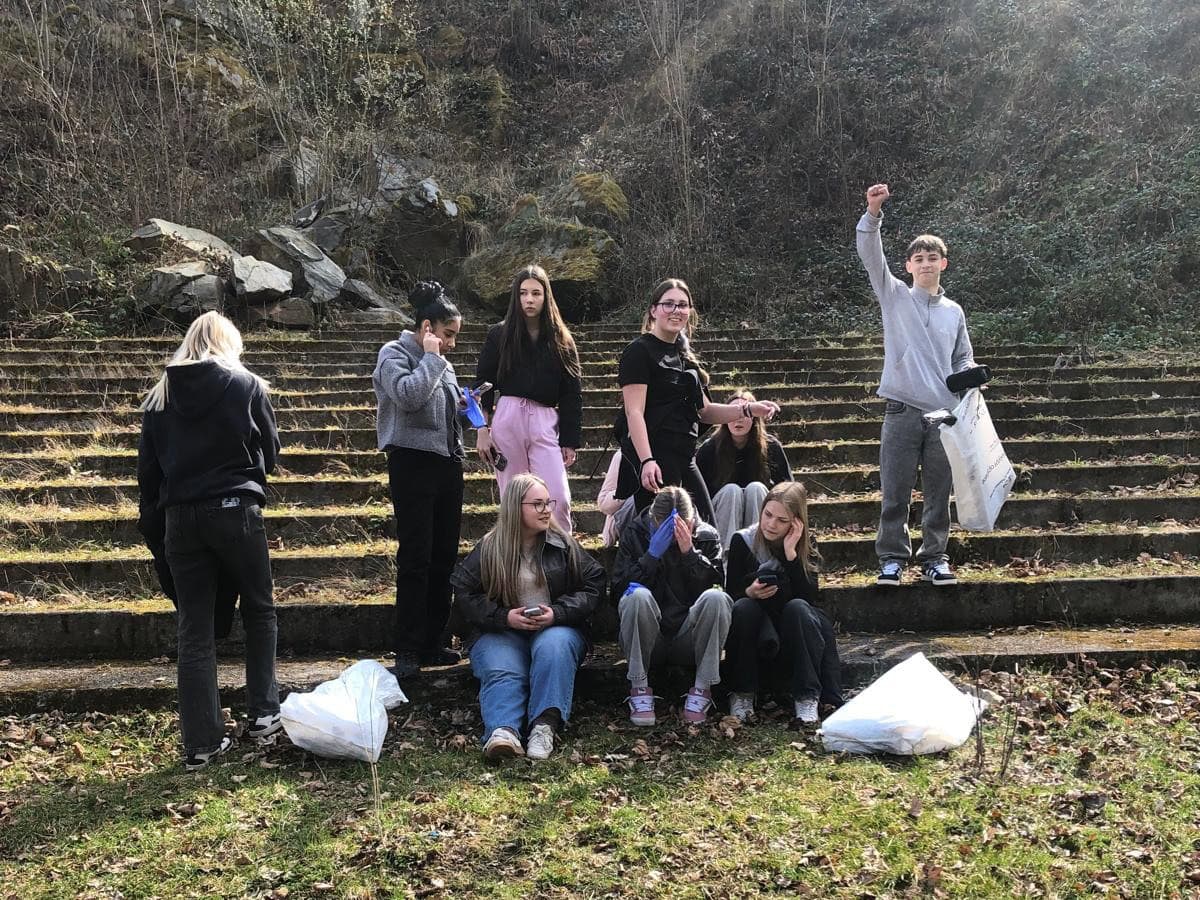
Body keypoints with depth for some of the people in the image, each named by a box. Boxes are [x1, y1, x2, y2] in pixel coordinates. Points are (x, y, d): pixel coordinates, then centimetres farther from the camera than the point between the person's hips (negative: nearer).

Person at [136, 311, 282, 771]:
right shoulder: (247, 385, -1)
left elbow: (147, 464, 8)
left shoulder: (160, 394, 8)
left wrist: (153, 508, 16)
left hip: (181, 518, 3)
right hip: (235, 510, -3)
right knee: (259, 611, 15)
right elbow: (270, 450, 6)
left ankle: (202, 742, 8)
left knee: (194, 628, 6)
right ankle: (264, 713, 15)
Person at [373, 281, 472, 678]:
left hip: (447, 463, 8)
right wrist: (431, 358, -12)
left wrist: (466, 404, 8)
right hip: (414, 463, -8)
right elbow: (408, 395, -24)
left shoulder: (440, 362, 17)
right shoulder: (395, 354, -4)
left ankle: (433, 644, 18)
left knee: (444, 557, 9)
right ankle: (408, 651, -1)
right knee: (415, 559, -7)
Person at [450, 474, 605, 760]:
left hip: (556, 627, 1)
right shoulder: (489, 548, 3)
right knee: (501, 671, -32)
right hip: (500, 631, 0)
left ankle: (545, 725, -43)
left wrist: (557, 613, -12)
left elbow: (593, 584, 3)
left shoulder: (564, 544, 7)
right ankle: (503, 731, -52)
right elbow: (464, 594, 1)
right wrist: (505, 617, -14)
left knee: (554, 646, -35)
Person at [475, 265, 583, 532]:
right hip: (507, 419, 0)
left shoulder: (561, 340, 8)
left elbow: (572, 394, 8)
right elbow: (483, 384, 6)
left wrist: (570, 441, 3)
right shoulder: (499, 335, 7)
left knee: (558, 499, -10)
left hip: (546, 423, 0)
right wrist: (482, 430, -2)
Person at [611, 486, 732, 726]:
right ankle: (639, 688, -18)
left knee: (716, 598, -28)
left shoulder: (707, 536, 3)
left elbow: (716, 583, -8)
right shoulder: (634, 533, 1)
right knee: (638, 596, -32)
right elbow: (620, 586, -9)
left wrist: (690, 552, -18)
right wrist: (653, 554, -18)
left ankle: (702, 688, -16)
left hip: (689, 640, 1)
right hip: (647, 641, 0)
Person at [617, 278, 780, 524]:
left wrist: (748, 409, 7)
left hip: (684, 461, 9)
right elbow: (634, 413, -15)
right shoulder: (640, 351, -6)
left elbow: (704, 411, 20)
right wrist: (646, 461, -26)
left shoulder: (684, 355, 19)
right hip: (653, 461, -9)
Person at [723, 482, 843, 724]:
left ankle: (807, 696, -25)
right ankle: (742, 694, -20)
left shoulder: (806, 547, -2)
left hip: (792, 632, 0)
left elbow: (810, 597, -16)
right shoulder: (743, 541, -5)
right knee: (743, 607, -31)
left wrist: (791, 554, -23)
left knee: (797, 607, -31)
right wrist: (750, 593, -29)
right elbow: (730, 595, -7)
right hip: (754, 633, 0)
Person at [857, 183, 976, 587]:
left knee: (939, 493, 7)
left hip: (945, 413, 3)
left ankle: (934, 558, 18)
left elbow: (964, 359, 20)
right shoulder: (895, 297, 5)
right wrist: (873, 213, -22)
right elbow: (870, 256, -8)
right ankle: (892, 558, 10)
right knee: (895, 492, 0)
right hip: (903, 411, -3)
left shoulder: (953, 311, 14)